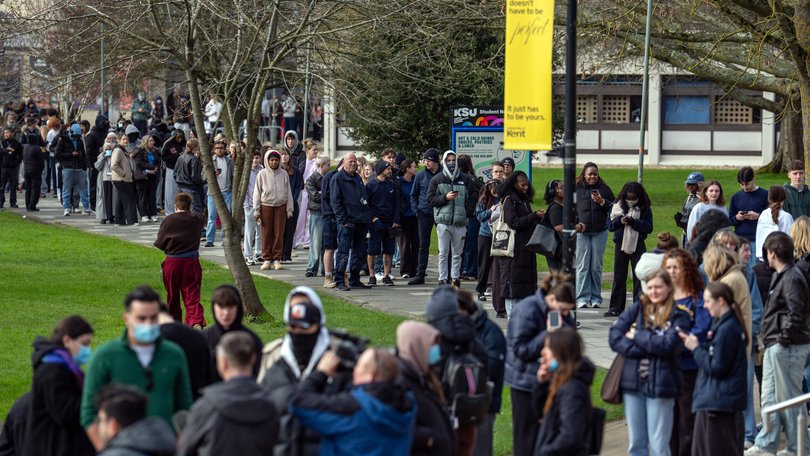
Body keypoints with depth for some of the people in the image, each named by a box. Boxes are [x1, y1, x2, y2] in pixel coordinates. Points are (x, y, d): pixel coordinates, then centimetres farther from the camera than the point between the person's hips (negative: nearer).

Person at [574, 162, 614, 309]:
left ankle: (596, 298, 9)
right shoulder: (576, 190, 4)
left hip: (600, 233, 1)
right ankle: (582, 298, -1)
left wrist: (602, 202, -10)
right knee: (582, 266, -3)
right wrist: (576, 224, -8)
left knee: (596, 267, 3)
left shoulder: (604, 189, 7)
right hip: (581, 233, -1)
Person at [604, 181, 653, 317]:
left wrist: (633, 222, -21)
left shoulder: (645, 209, -3)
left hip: (638, 246, -2)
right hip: (621, 244, 2)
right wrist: (619, 221, -19)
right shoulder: (617, 206, 2)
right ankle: (616, 307, 13)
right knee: (619, 277, 7)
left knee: (639, 276, -2)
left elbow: (649, 227, -9)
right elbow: (609, 225, 1)